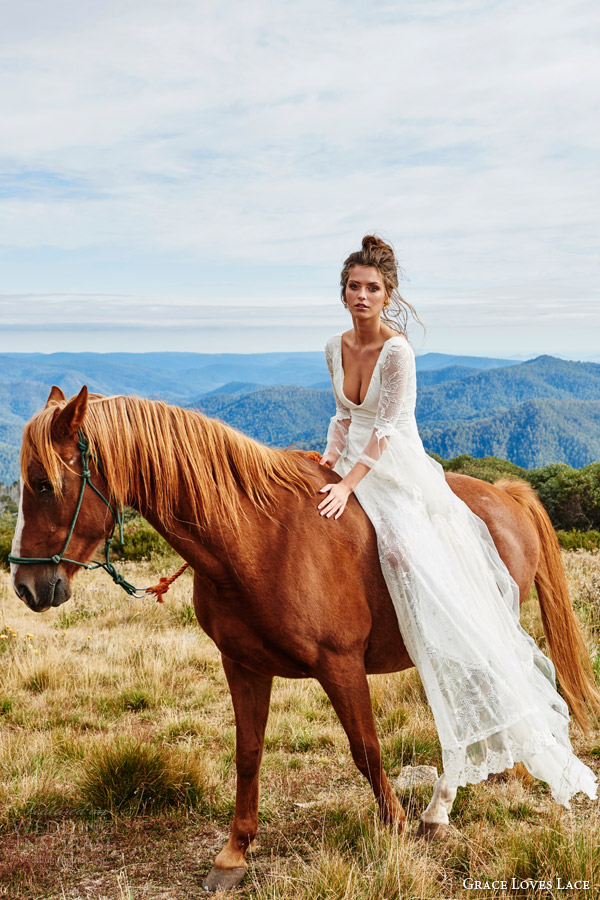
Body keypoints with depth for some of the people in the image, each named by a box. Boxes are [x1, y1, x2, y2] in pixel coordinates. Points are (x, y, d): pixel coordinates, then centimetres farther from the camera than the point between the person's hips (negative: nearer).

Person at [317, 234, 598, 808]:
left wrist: (348, 485, -24)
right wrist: (331, 454, -1)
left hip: (398, 471, -8)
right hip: (353, 465, 8)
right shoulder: (335, 348, 8)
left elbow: (385, 429, -19)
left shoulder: (397, 351, -14)